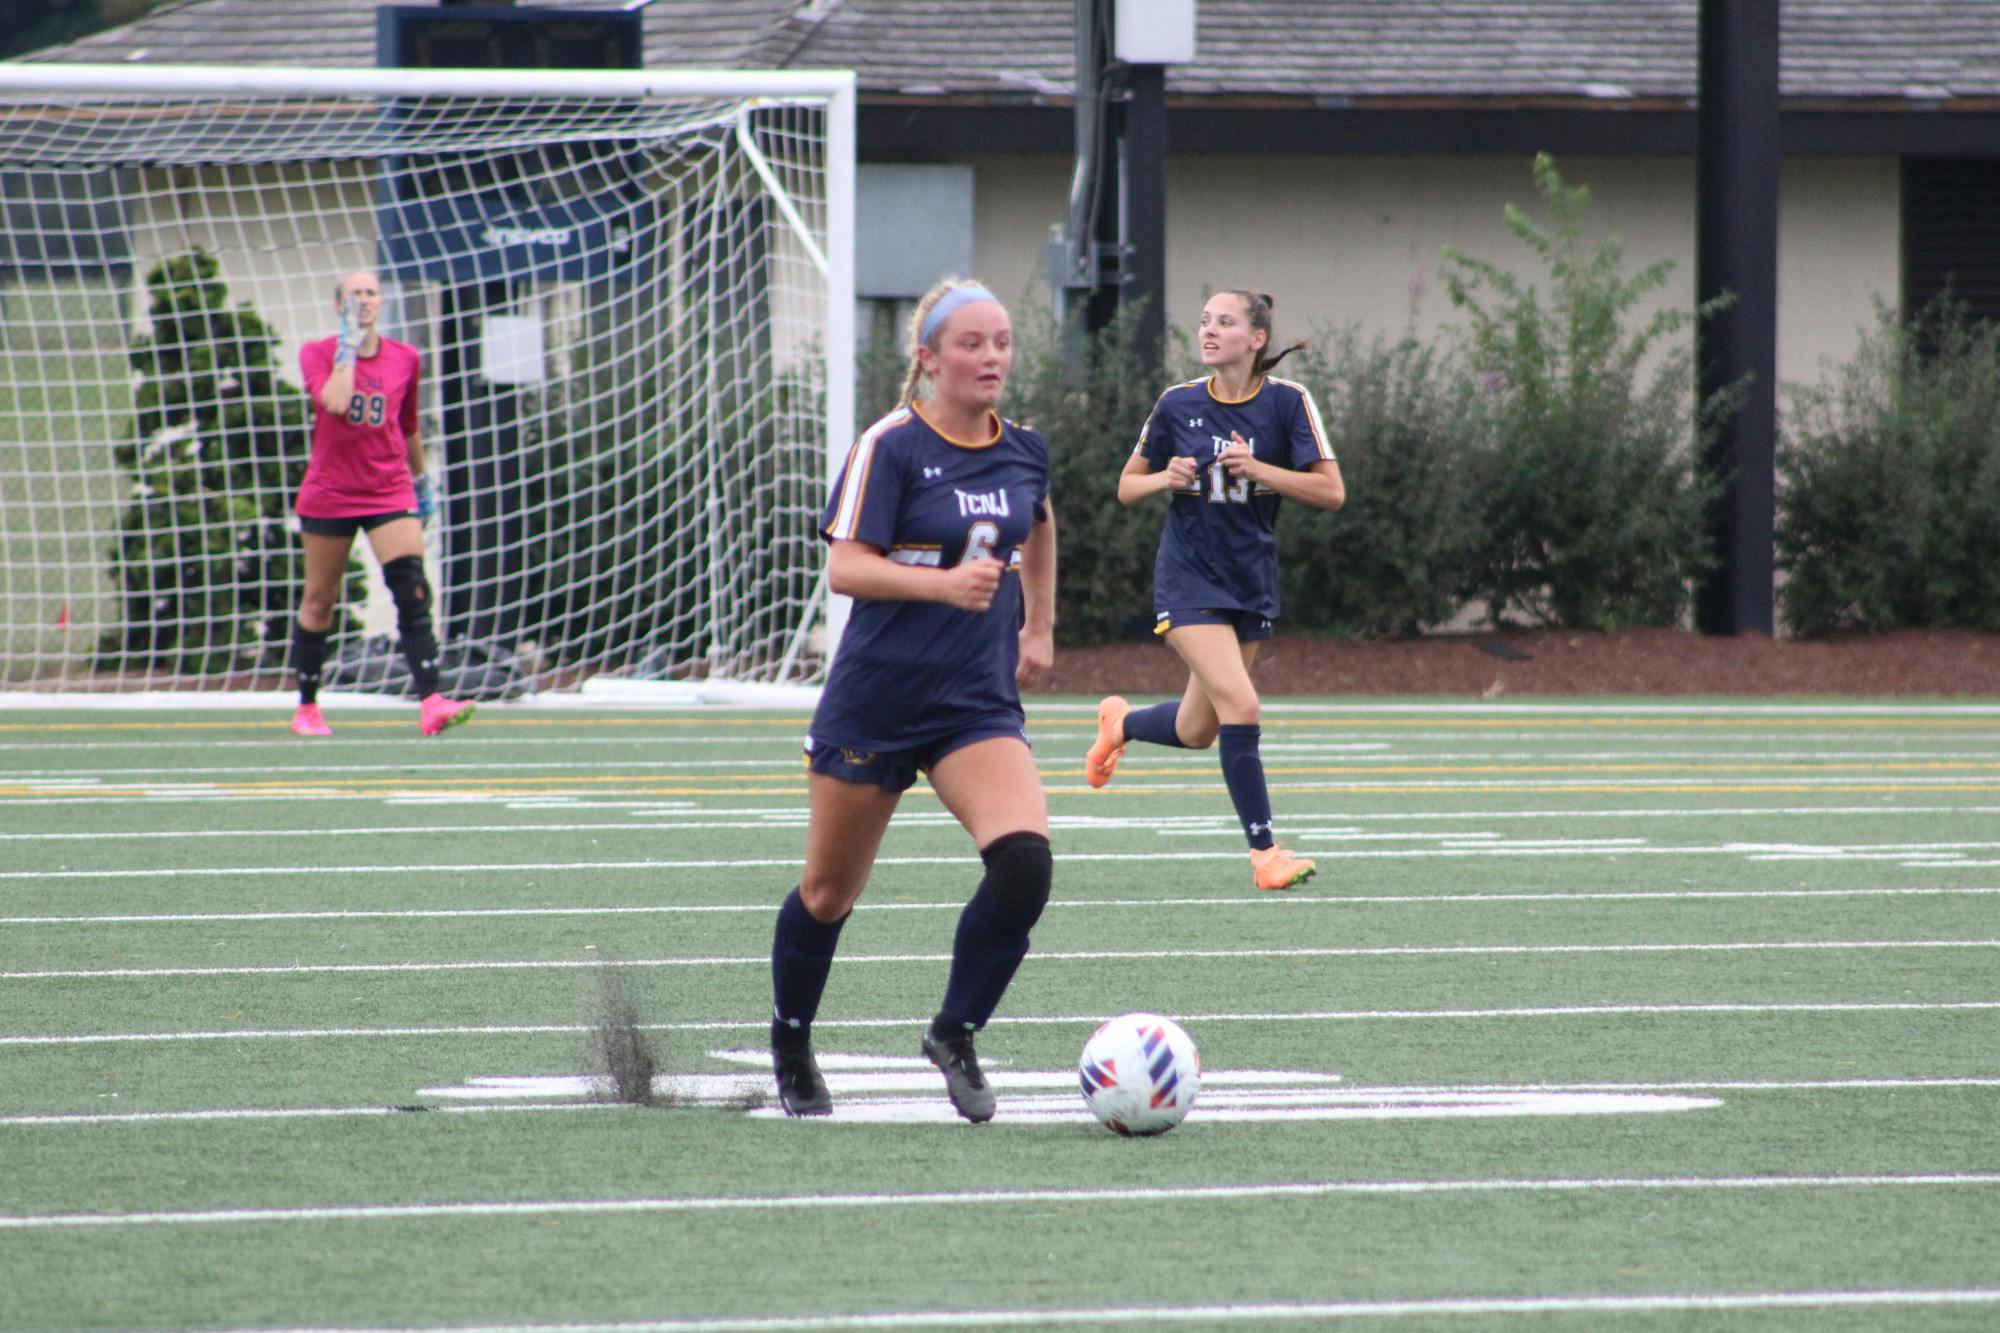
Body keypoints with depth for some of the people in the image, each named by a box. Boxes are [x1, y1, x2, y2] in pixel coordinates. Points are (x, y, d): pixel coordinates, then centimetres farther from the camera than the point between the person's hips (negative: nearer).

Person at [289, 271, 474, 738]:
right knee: (319, 599, 8)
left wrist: (422, 478, 23)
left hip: (391, 491, 1)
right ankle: (306, 707, 23)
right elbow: (335, 402, -23)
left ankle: (431, 703, -26)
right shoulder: (317, 354, -3)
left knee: (413, 590, -16)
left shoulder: (404, 358, 5)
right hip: (330, 493, -1)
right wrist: (349, 346, -16)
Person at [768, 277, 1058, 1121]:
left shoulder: (1023, 452, 5)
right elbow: (845, 568, -17)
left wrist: (1040, 626, 27)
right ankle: (790, 1045, 35)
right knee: (830, 891, 10)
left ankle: (954, 1036, -3)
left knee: (1023, 861, -21)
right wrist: (943, 584, -30)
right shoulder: (891, 448, -11)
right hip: (875, 699, -3)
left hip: (980, 703, 3)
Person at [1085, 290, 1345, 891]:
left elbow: (1331, 491, -9)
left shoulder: (1287, 402, -5)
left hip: (1253, 581, 3)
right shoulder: (1178, 404, -3)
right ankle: (1264, 852, -11)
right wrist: (1166, 478, -14)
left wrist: (1258, 469, -20)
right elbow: (1127, 486, 7)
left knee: (1197, 731, 12)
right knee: (1241, 706, -20)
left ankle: (1121, 722, 45)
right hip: (1189, 577, -3)